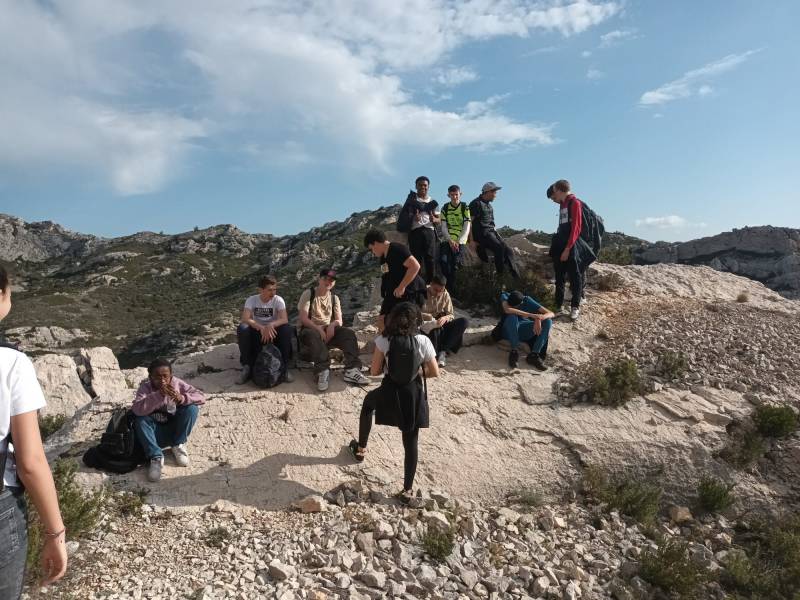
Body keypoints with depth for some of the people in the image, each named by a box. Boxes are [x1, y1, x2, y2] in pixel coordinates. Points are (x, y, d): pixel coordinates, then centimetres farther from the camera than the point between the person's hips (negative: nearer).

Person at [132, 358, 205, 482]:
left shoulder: (177, 383, -11)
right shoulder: (145, 387, -15)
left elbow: (201, 397, -17)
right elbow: (137, 409, -32)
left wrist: (182, 398, -36)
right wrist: (159, 395, -44)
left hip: (175, 429, 1)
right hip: (156, 434, -1)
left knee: (192, 408, -22)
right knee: (140, 420, -28)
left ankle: (178, 445, -3)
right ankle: (156, 457, -20)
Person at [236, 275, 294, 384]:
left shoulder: (278, 300, -10)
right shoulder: (251, 300, -10)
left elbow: (284, 319, -23)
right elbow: (245, 319, -25)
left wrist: (271, 325, -44)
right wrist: (261, 328, -41)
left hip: (273, 332, 0)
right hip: (257, 332, 1)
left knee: (287, 328, -31)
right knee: (242, 328, -30)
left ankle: (284, 366, -18)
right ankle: (247, 366, -17)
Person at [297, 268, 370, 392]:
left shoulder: (334, 298, 11)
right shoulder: (308, 294, -3)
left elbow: (339, 321, 3)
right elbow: (303, 318, -13)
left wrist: (333, 325, -21)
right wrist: (318, 329, -26)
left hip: (328, 330, 4)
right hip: (310, 330, -4)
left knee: (349, 333, -23)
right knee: (314, 335, -40)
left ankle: (351, 370, -35)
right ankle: (323, 370, -45)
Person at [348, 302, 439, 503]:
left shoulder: (384, 340, -9)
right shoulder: (423, 341, -8)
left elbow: (374, 371, -4)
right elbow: (435, 373, -1)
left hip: (390, 392, 0)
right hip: (413, 395, 0)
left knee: (368, 402, 34)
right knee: (411, 442, 13)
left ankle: (361, 449, 45)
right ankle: (407, 490, 21)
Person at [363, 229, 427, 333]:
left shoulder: (397, 249, -15)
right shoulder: (383, 257, 14)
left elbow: (415, 266, -27)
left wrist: (401, 287, -24)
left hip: (409, 294, -10)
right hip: (393, 295, 10)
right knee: (382, 320, 9)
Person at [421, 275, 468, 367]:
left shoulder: (445, 294, 1)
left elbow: (451, 315, 0)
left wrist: (445, 318, -25)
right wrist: (426, 316, -32)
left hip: (441, 326, 5)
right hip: (426, 326, -5)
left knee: (463, 321, -19)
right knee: (434, 328, -39)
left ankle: (443, 351, -25)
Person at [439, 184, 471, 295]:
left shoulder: (465, 208, 2)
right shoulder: (445, 208, 10)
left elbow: (466, 228, -4)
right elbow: (444, 227, 4)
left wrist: (458, 242, -15)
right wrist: (450, 241, -11)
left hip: (460, 241, -2)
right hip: (448, 240, 2)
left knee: (455, 264, -14)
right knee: (443, 261, -21)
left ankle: (451, 292, -4)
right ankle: (450, 289, -13)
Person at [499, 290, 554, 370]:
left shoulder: (527, 301, -10)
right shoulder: (505, 296, -14)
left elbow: (551, 314, -15)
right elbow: (507, 310, -37)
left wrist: (538, 319, -37)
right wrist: (532, 315, -39)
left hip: (523, 332, 2)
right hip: (509, 332, -2)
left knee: (548, 321, -20)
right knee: (512, 316, -34)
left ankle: (533, 355, -25)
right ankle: (514, 352, -26)